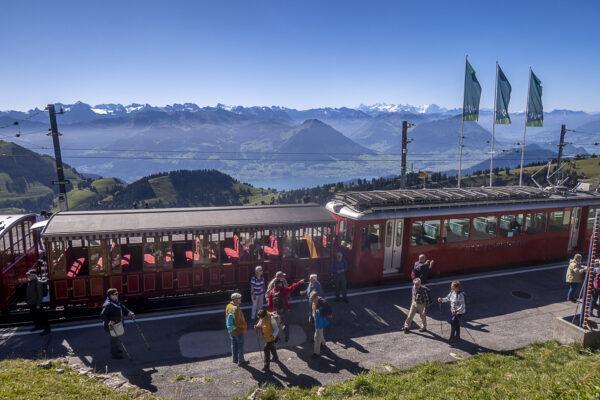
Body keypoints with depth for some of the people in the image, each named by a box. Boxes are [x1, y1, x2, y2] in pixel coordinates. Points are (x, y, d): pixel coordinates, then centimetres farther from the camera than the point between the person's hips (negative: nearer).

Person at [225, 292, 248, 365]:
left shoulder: (228, 306, -3)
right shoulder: (236, 308, -30)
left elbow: (227, 318, 9)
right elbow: (237, 322, -29)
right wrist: (244, 325, -12)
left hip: (231, 330, 8)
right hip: (238, 330, -8)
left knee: (234, 344, 22)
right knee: (240, 345, 8)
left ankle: (234, 359, 36)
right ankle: (240, 361, 20)